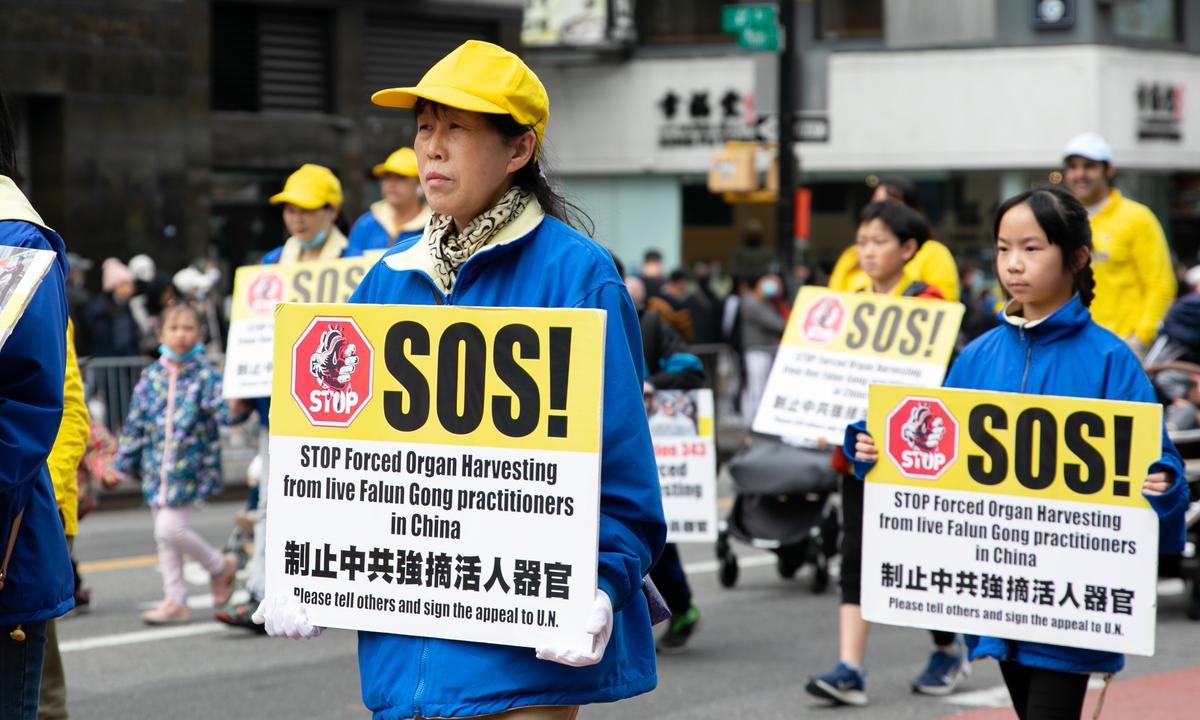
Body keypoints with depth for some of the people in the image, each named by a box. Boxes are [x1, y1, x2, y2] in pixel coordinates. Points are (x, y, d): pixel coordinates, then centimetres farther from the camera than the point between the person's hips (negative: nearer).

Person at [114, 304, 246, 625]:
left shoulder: (204, 375, -6)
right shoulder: (151, 377, 6)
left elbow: (224, 411, -18)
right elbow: (136, 423, 11)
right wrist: (124, 463, 12)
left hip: (189, 465, -5)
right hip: (157, 466, 5)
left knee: (169, 528, -13)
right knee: (163, 535, 8)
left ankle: (220, 567, 12)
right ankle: (175, 600, 19)